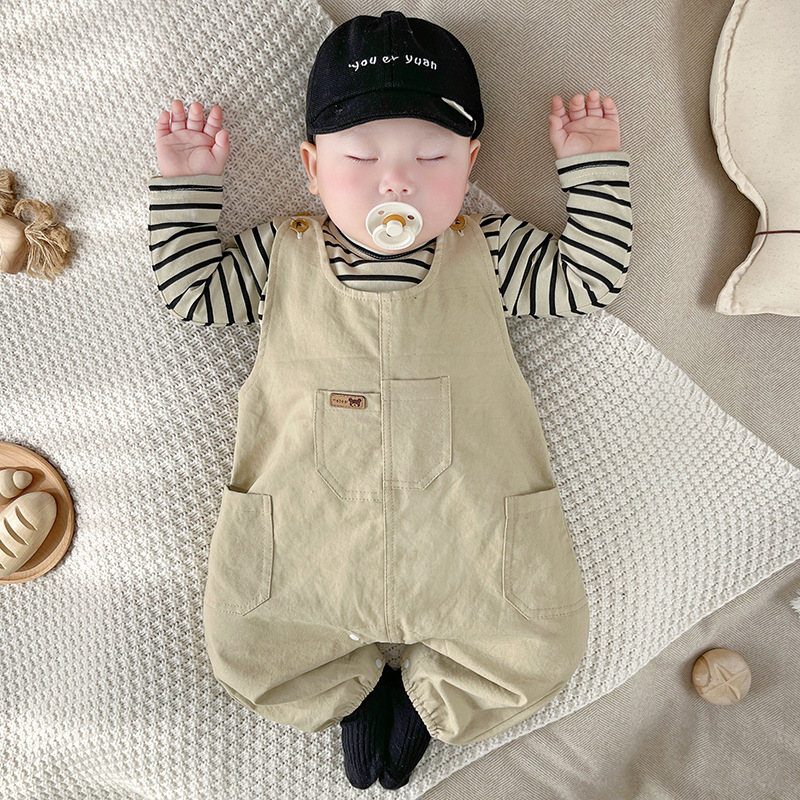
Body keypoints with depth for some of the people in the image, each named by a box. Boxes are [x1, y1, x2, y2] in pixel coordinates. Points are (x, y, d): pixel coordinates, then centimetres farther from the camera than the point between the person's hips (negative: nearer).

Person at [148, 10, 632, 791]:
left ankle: (425, 697, 29)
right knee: (244, 656, 3)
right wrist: (187, 179, 10)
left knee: (541, 657, 2)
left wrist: (590, 164, 8)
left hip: (467, 543, 0)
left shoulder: (489, 250, 4)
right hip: (305, 543, 1)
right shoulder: (281, 254, 5)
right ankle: (352, 691, 32)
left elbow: (589, 277, 9)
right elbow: (189, 289, 12)